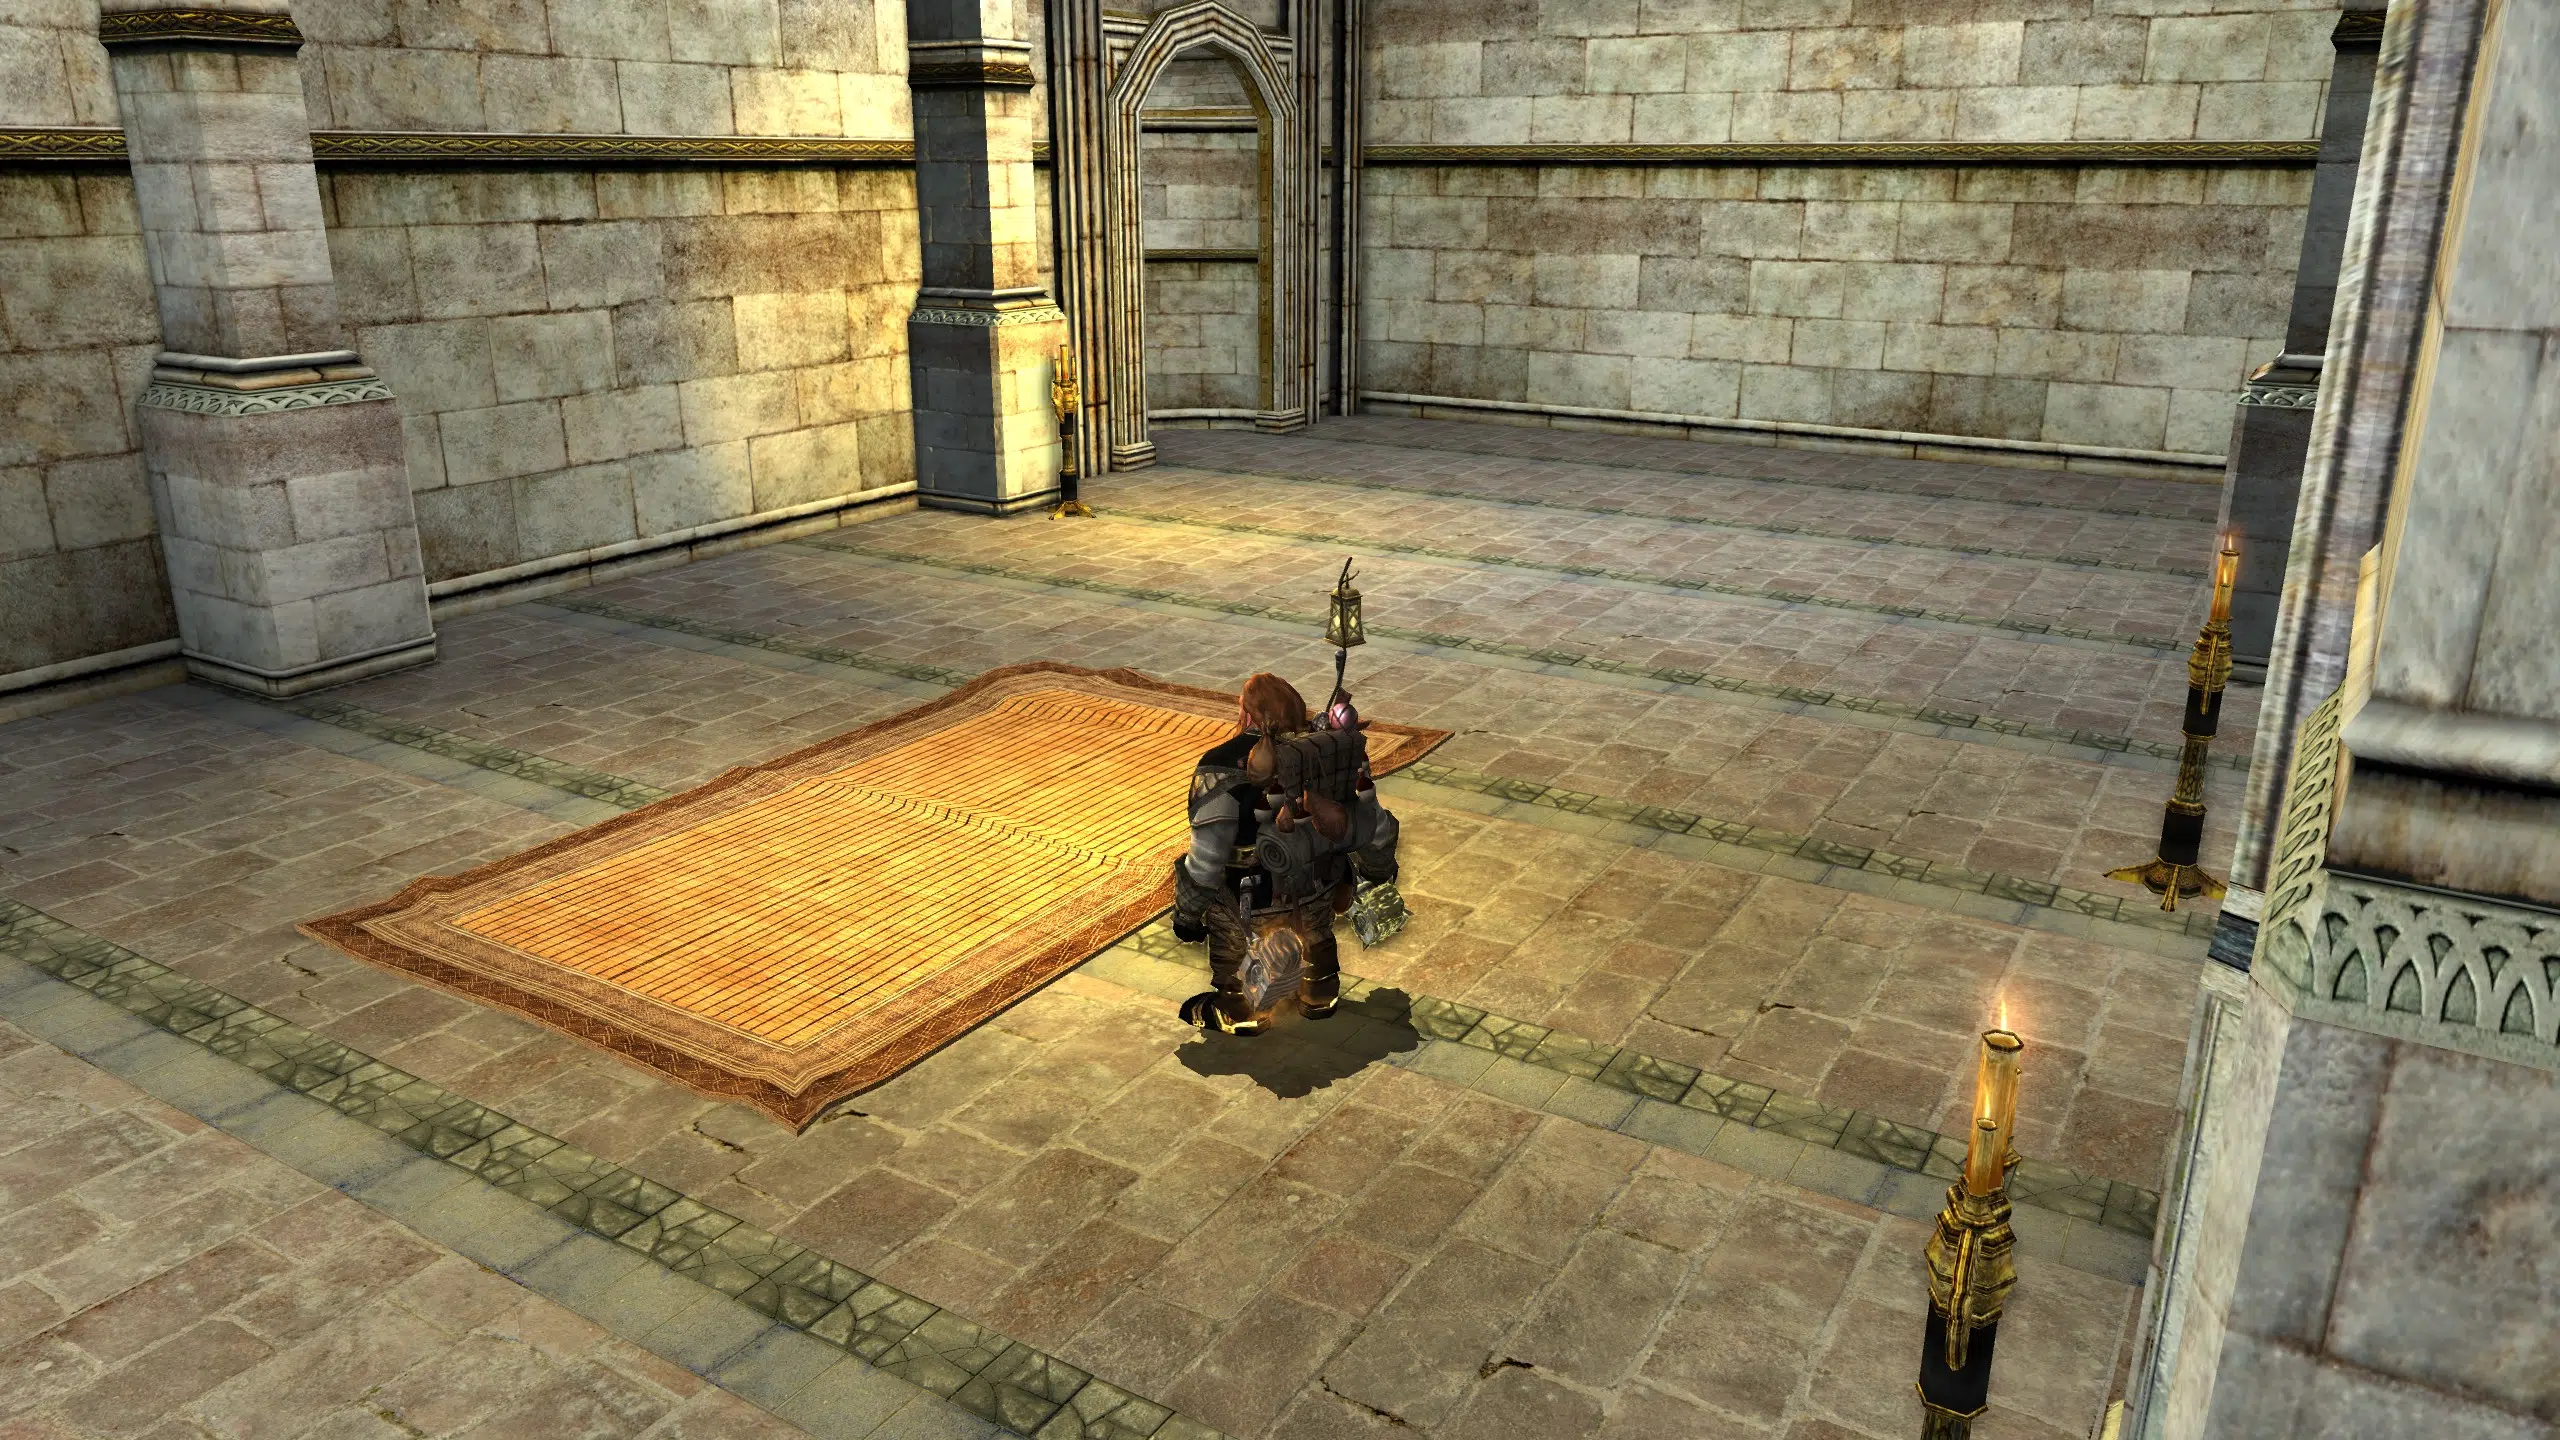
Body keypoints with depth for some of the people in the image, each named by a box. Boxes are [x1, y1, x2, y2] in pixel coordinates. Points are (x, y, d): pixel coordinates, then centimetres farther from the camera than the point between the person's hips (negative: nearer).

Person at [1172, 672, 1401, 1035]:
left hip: (1251, 903, -4)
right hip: (1319, 888, 5)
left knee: (1231, 951, 27)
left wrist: (1187, 914, -9)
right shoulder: (1334, 750, -12)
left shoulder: (1225, 767, -28)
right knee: (1316, 937, 36)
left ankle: (1237, 1014, 47)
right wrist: (1378, 867, 20)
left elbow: (1207, 855, -25)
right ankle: (1321, 997, 56)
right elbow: (1374, 825, 0)